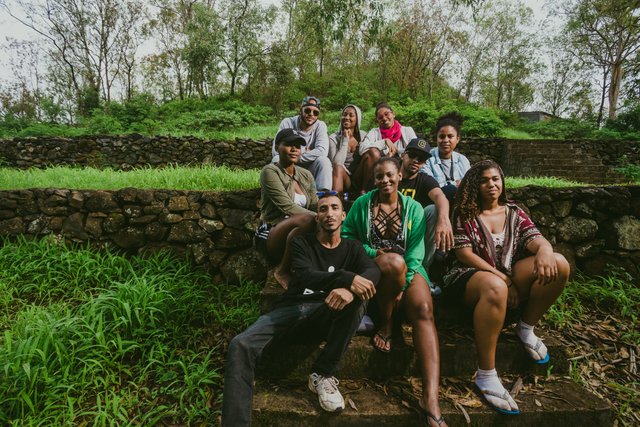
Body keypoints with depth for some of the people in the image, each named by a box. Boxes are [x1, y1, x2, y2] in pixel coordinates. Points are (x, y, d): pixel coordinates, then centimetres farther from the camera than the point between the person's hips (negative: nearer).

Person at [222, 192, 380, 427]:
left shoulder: (352, 247, 13)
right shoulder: (302, 242, 8)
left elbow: (374, 272, -9)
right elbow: (305, 277, -13)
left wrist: (349, 289, -33)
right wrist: (347, 278, -31)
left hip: (327, 312, 1)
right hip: (293, 307, 0)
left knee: (358, 298, -32)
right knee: (241, 345, -26)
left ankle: (322, 374, -18)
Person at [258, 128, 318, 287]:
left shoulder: (306, 175, 13)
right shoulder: (270, 171, -8)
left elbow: (315, 206, 5)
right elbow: (288, 207, -19)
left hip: (295, 236, 5)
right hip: (271, 237, -5)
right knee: (307, 219, -34)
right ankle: (282, 271, -16)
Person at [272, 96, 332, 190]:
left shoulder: (320, 126, -8)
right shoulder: (287, 123, -9)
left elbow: (322, 151, -26)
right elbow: (276, 151, -19)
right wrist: (304, 150, -17)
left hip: (310, 168, 0)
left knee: (324, 160, -28)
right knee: (277, 160, -30)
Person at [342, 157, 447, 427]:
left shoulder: (414, 208, 5)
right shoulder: (362, 204, 4)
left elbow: (416, 251, -2)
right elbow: (346, 236, 1)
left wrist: (404, 283, -15)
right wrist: (374, 253, -13)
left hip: (408, 269, 1)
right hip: (372, 265, -1)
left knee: (424, 309, -29)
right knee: (394, 262, -37)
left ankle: (430, 400, -35)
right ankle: (385, 325, -11)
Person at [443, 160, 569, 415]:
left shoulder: (514, 213, 15)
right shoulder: (464, 213, 3)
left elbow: (534, 239, -2)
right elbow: (464, 254, -7)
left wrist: (544, 249, -29)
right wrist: (502, 278, -15)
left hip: (507, 278, 5)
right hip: (468, 277, -4)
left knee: (559, 264, -19)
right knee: (495, 288, -41)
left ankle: (526, 329, -1)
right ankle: (486, 375, -31)